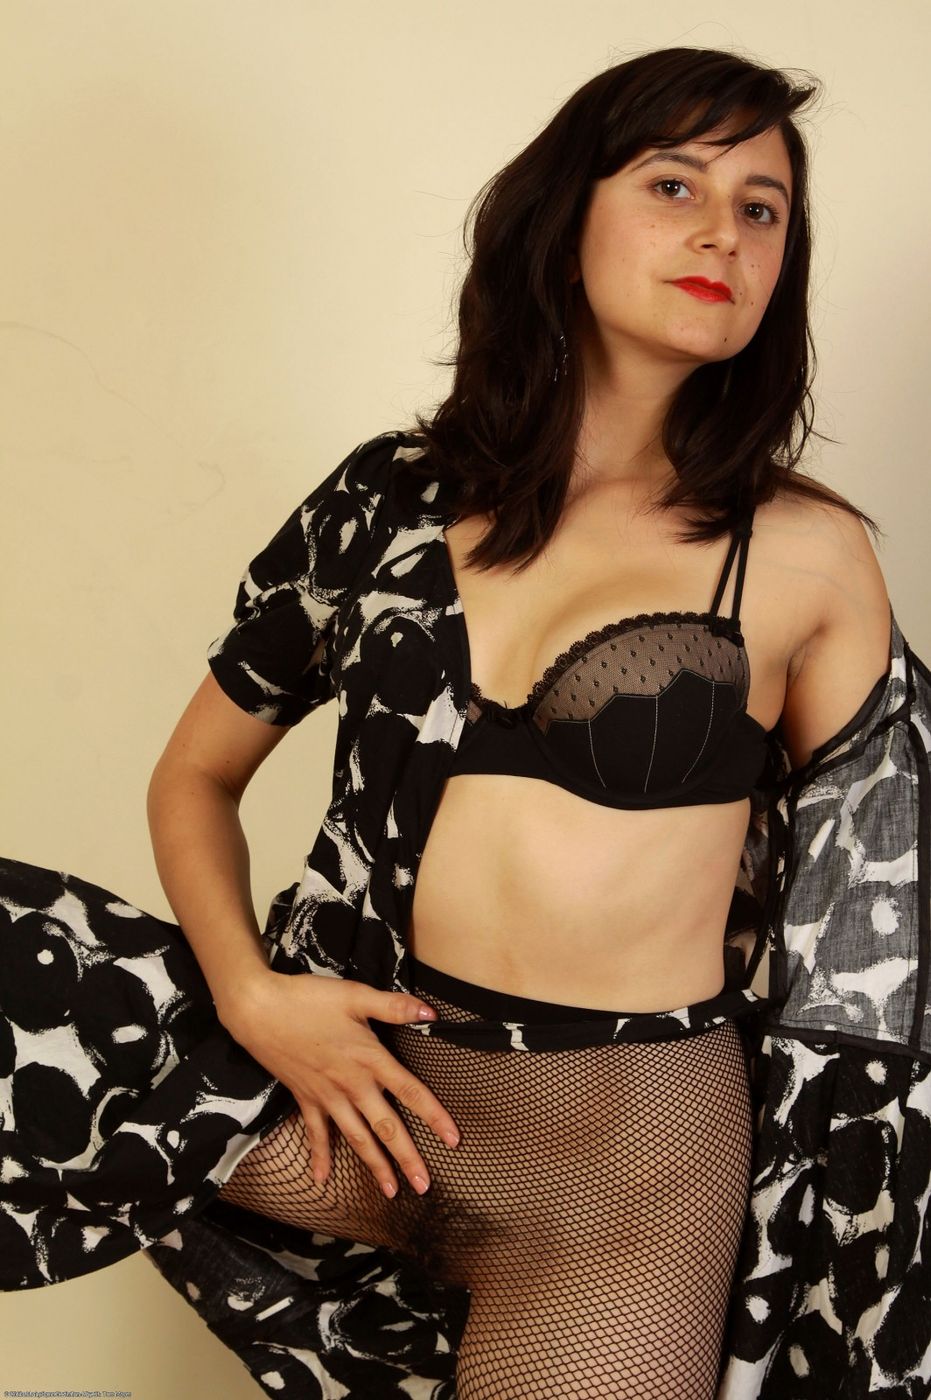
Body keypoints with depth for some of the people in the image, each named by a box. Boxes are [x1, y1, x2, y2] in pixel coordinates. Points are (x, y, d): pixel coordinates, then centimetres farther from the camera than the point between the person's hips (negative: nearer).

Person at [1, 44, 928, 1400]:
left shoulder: (805, 557, -4)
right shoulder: (392, 496, 2)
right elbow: (194, 776, 10)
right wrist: (251, 995, -7)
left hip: (624, 1150, -2)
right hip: (362, 1084, 2)